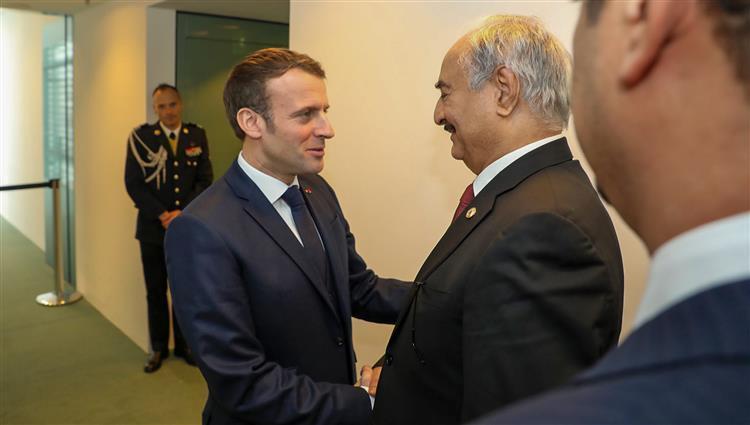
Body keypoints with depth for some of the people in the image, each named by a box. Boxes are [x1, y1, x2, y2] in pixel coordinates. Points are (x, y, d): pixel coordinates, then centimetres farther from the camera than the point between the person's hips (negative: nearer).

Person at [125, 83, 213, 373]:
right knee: (156, 291, 10)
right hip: (153, 227, -1)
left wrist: (183, 213, -12)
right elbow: (133, 183, -6)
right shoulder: (141, 136, -3)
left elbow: (205, 179, 0)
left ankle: (184, 345, 24)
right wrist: (162, 215, -15)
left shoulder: (197, 136, 2)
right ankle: (158, 348, 24)